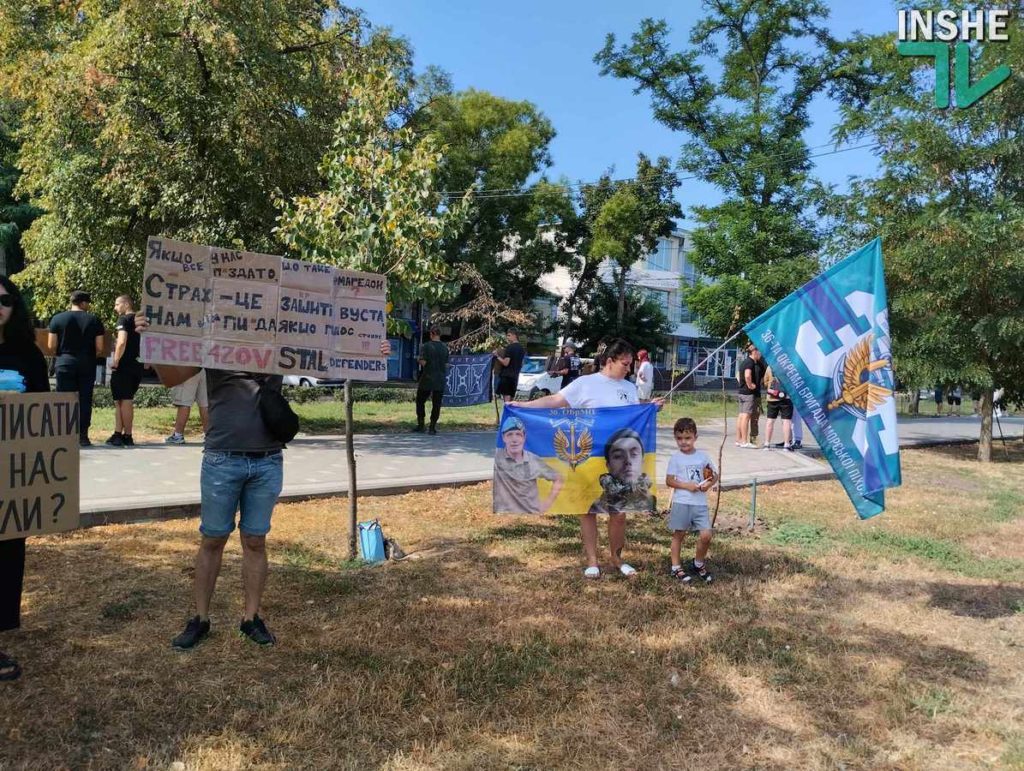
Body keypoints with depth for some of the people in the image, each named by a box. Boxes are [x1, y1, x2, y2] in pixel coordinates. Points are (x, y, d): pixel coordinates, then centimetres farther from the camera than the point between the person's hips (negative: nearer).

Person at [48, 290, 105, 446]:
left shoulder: (58, 319, 1)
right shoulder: (94, 320, 1)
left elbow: (52, 346, -1)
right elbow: (99, 348, -2)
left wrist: (61, 355, 18)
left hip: (65, 363, 0)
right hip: (87, 364, 0)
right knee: (85, 400, 4)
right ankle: (82, 435, 4)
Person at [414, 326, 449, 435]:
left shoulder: (427, 346, -10)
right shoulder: (445, 348, 5)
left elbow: (422, 362, -13)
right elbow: (446, 364, 9)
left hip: (427, 378, -3)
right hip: (440, 380, 3)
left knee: (420, 401, 11)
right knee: (436, 404, 6)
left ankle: (420, 425, 10)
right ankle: (433, 427, 5)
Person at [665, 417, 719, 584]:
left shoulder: (703, 456, 4)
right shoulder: (675, 458, -3)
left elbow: (715, 475, 13)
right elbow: (669, 481, -5)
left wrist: (708, 484, -8)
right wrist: (687, 485, -17)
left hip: (700, 503, 2)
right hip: (681, 502, -2)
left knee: (706, 535, -5)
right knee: (678, 535, 8)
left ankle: (698, 564, 19)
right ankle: (676, 567, 21)